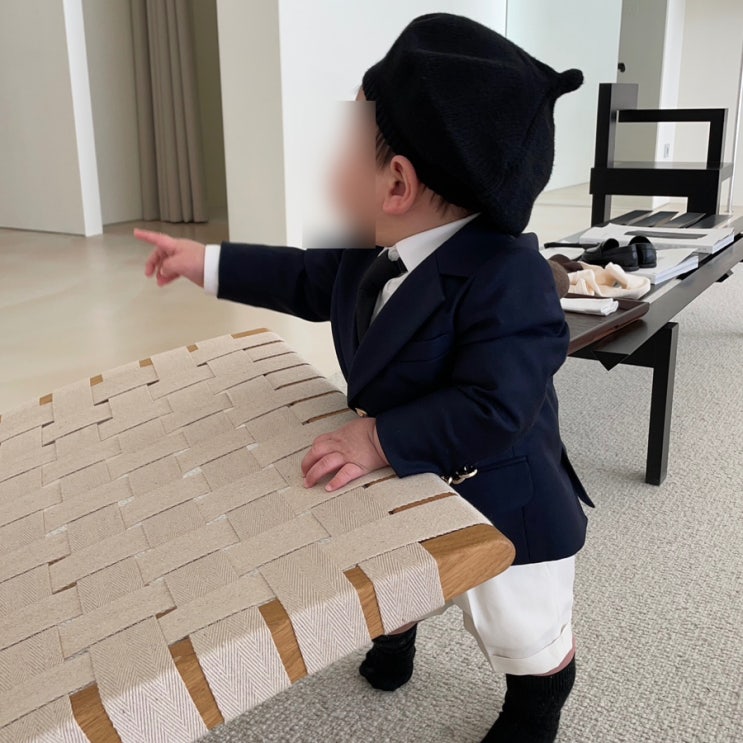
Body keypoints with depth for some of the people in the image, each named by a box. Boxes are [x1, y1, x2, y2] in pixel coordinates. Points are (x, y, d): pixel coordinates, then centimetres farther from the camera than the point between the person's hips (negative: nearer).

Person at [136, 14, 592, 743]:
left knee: (529, 644, 19)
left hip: (503, 516, -7)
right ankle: (392, 644, 67)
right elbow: (309, 281, 10)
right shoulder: (375, 254, -7)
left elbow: (494, 410, -38)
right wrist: (208, 263, 11)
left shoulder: (507, 279, -35)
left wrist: (381, 439, -37)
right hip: (401, 492, 8)